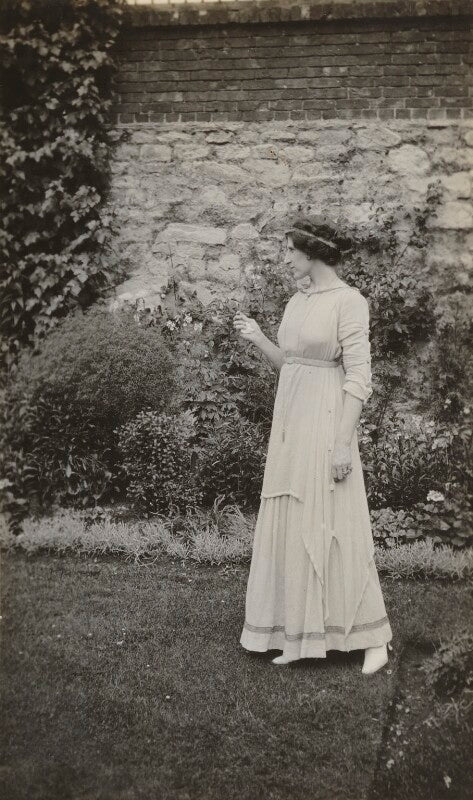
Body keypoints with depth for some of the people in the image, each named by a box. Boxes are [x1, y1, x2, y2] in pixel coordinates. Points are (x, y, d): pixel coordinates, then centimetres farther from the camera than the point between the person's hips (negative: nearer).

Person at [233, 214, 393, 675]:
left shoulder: (349, 301, -11)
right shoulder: (297, 301, 12)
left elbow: (358, 378, -15)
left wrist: (344, 443, -19)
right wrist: (256, 338, 6)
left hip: (325, 422, -8)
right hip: (289, 419, 8)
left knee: (333, 527, -4)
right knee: (290, 528, 9)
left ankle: (373, 637, 10)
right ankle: (302, 636, 19)